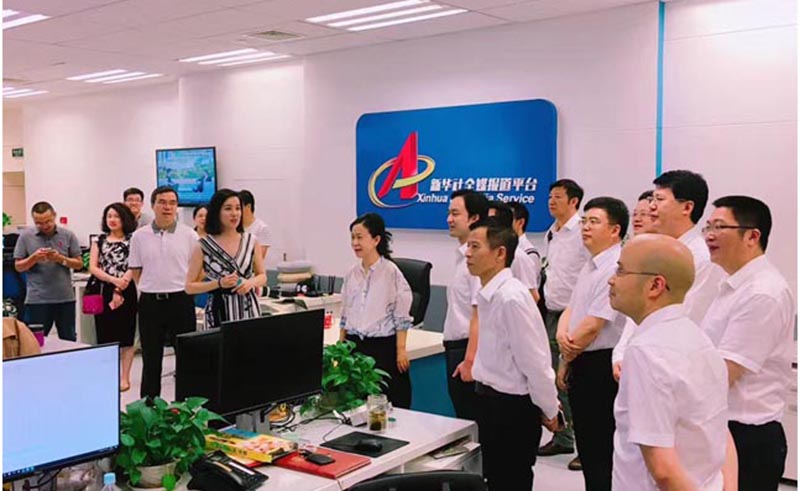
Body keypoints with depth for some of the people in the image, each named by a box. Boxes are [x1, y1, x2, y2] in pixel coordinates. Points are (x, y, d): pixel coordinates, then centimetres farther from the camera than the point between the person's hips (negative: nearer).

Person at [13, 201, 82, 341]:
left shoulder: (68, 235, 3)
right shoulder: (25, 236, 1)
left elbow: (79, 264, 4)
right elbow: (18, 266, 3)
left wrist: (61, 258, -14)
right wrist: (34, 258, -15)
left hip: (65, 298, 1)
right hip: (37, 299, -1)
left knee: (69, 341, 9)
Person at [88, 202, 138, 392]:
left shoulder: (133, 240, 2)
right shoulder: (99, 240, 10)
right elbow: (93, 268, 2)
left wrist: (119, 290, -14)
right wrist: (113, 280, -14)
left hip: (126, 292, -2)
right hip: (104, 292, 2)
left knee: (125, 335, 2)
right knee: (105, 335, 3)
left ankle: (124, 377, 10)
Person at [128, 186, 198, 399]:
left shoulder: (189, 235, -1)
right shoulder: (139, 236, 3)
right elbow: (136, 272, 11)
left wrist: (184, 289, 2)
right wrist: (153, 288, 5)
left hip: (181, 300, -1)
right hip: (150, 302, 1)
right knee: (151, 359, 10)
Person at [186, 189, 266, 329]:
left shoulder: (251, 241, 6)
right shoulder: (203, 246, -2)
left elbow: (262, 276, 15)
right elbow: (189, 287, 0)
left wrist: (251, 282, -6)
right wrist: (219, 283, -13)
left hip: (249, 308, 2)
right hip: (219, 310, -2)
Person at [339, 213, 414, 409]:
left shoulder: (391, 272, -9)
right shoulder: (352, 274, 8)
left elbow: (401, 317, -8)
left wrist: (401, 349, -9)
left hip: (383, 346, -5)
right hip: (355, 345, 5)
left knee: (388, 403, 0)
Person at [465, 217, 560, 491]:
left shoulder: (512, 298, -24)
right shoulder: (487, 295, 4)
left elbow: (535, 361, -21)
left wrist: (549, 411, -12)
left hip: (513, 407, -8)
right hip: (491, 400, 8)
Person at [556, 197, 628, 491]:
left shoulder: (617, 268, -18)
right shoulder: (591, 266, 13)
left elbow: (593, 325, -20)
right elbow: (571, 309, 16)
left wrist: (565, 361, -7)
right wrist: (562, 333, -6)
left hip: (601, 366, -9)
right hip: (582, 365, 9)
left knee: (600, 451, 1)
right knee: (586, 445, 19)